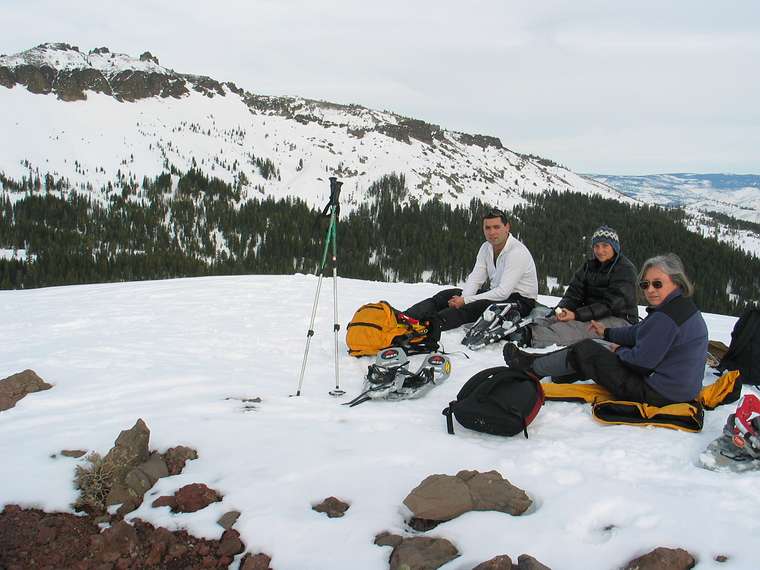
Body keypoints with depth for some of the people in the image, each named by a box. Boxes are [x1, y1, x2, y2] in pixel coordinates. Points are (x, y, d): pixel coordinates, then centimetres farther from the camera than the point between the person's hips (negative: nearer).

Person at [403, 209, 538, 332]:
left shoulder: (517, 252, -22)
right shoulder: (486, 248, 5)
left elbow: (503, 292, -27)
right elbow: (475, 279, 1)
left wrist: (465, 301, -27)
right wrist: (464, 298, -22)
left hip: (520, 301, -8)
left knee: (474, 306, -35)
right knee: (445, 295, -7)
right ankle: (404, 319, -22)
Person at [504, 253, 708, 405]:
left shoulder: (666, 318, -25)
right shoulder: (683, 307, 9)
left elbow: (642, 360, -23)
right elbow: (639, 332, 19)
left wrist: (619, 351, -3)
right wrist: (607, 333, 27)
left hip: (658, 395, -10)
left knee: (585, 351, -2)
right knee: (591, 349, 18)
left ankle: (531, 368, 17)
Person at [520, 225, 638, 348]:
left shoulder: (625, 269, -9)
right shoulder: (590, 265, 14)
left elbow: (610, 304, -19)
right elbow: (575, 291, 4)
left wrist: (576, 314, -28)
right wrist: (562, 308, -20)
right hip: (593, 315, 7)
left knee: (580, 327, -36)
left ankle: (531, 336, -59)